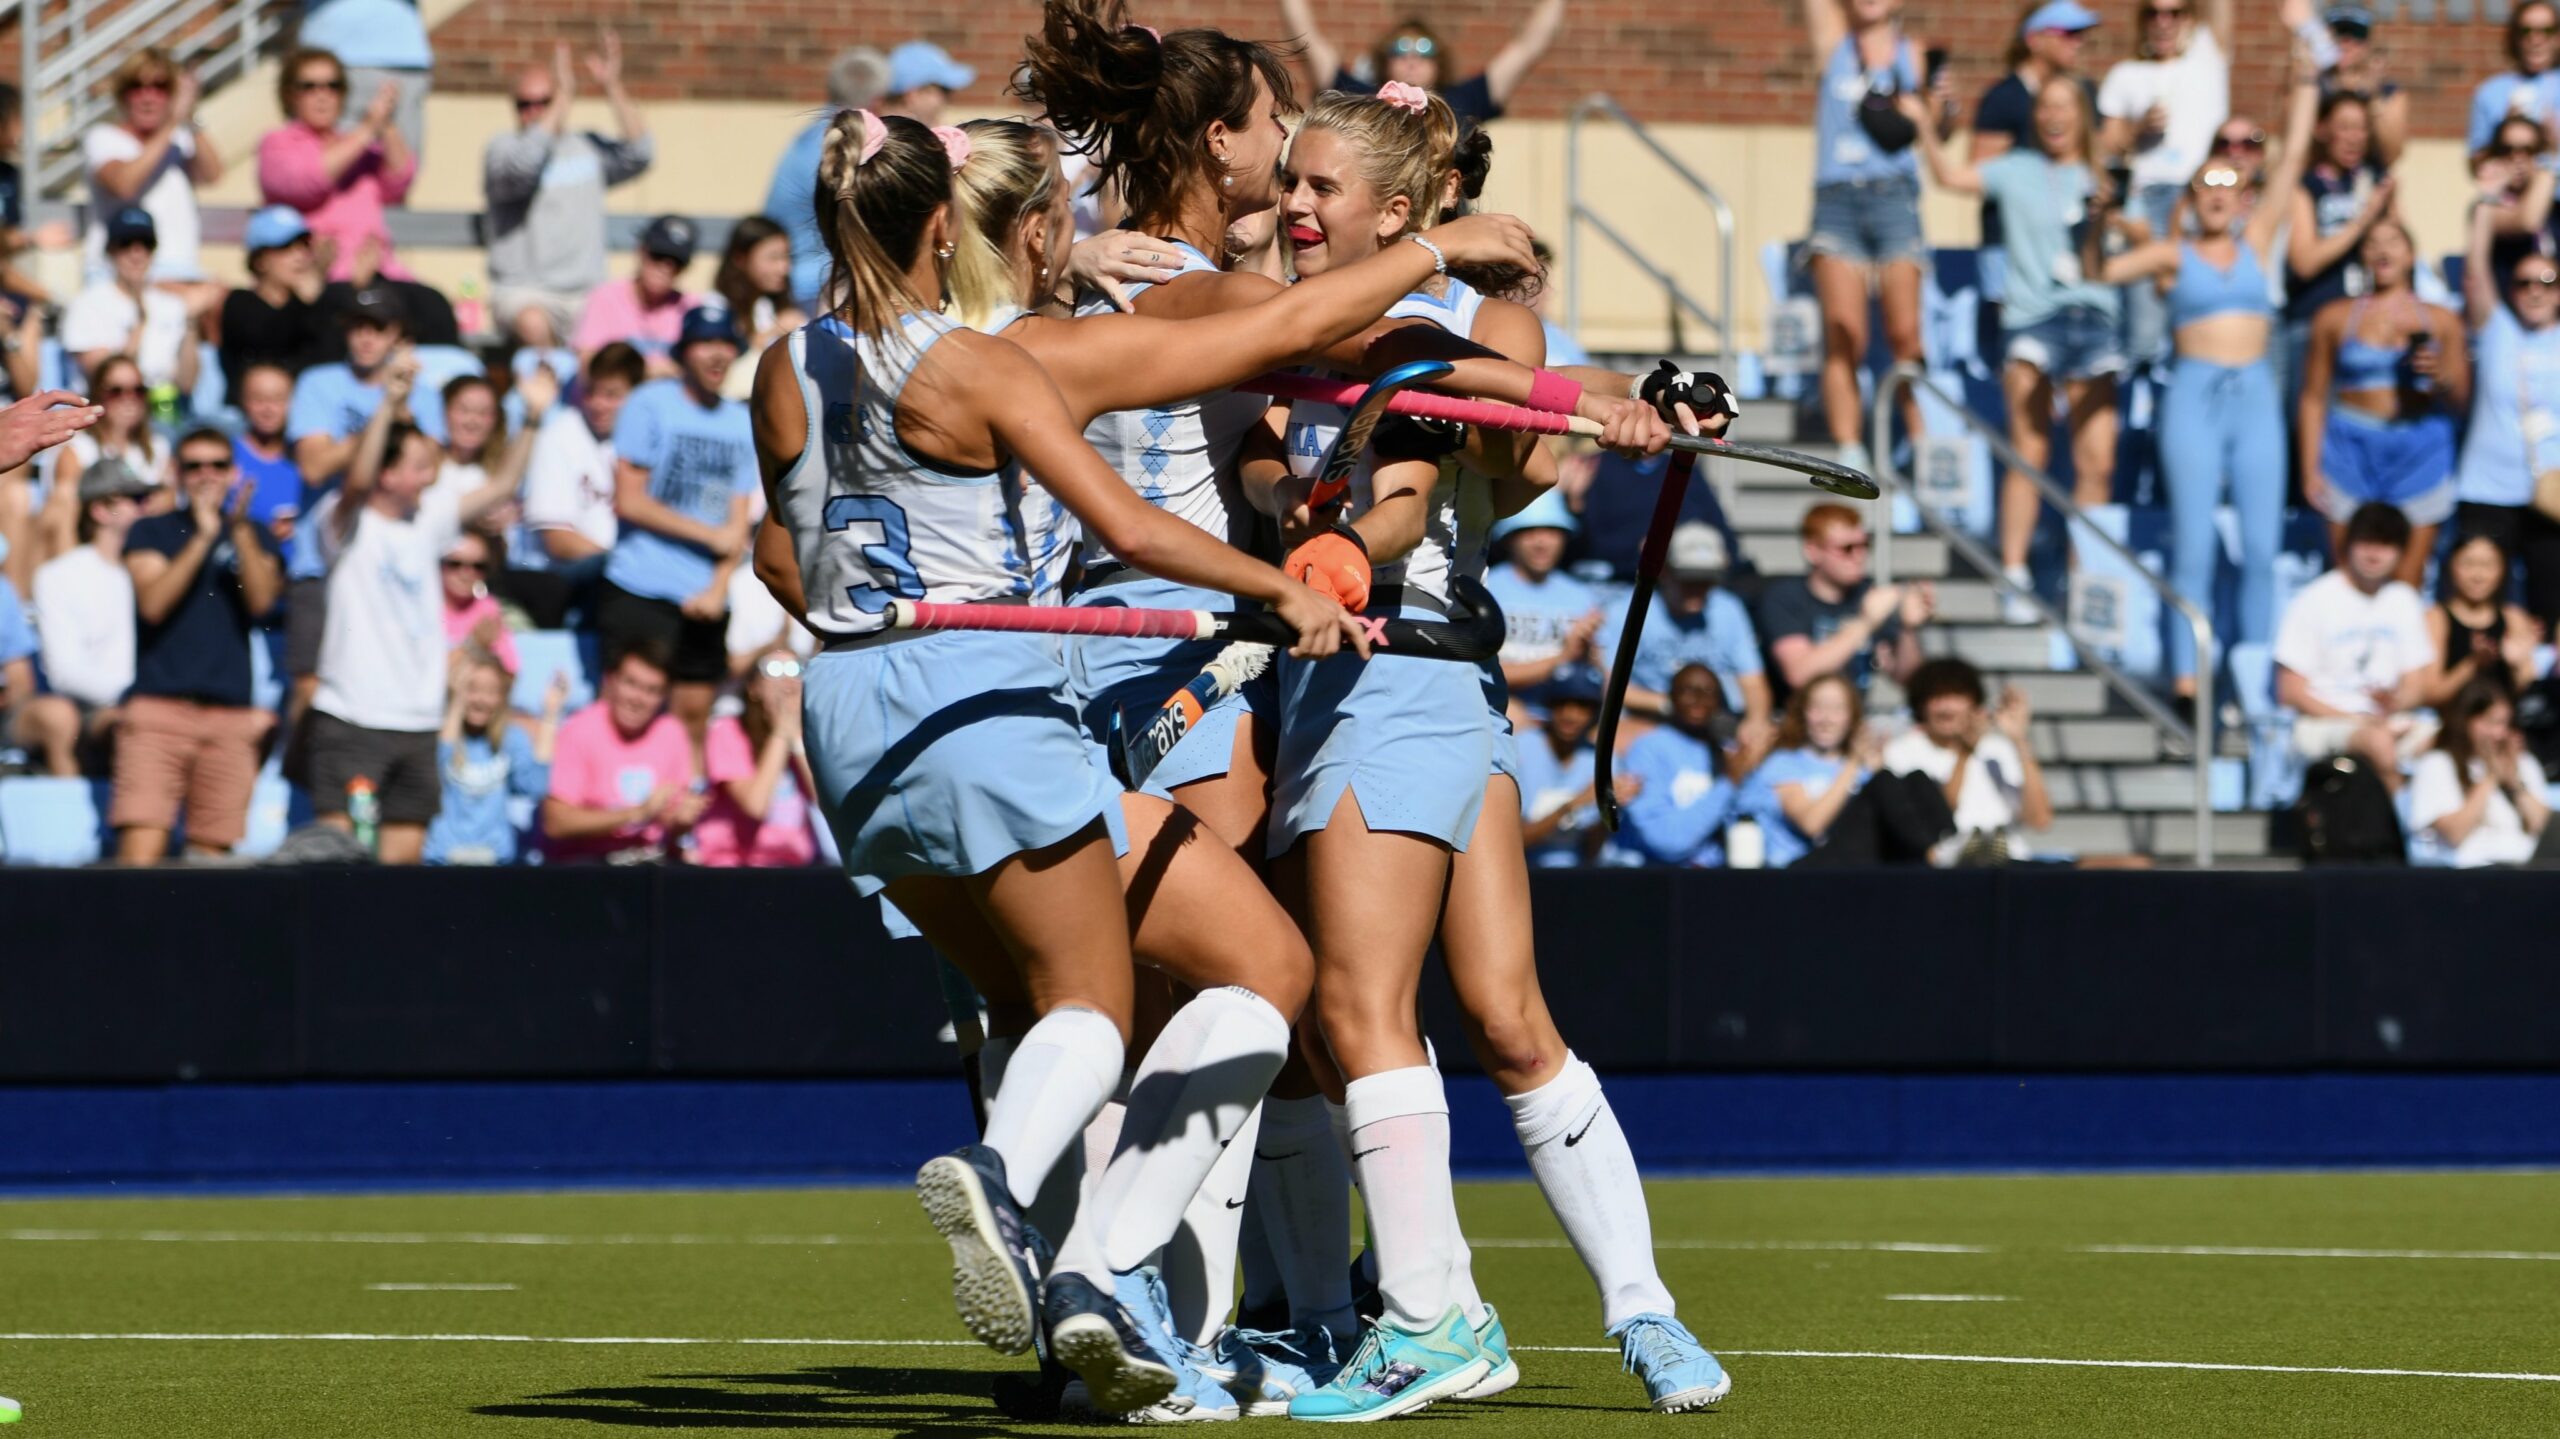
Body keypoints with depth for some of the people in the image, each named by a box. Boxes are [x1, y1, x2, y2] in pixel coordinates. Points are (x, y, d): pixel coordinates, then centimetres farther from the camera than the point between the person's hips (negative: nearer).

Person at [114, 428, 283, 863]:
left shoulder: (256, 540, 16)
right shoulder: (151, 532, 11)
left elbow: (261, 599, -2)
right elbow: (153, 603, -5)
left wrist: (240, 530, -13)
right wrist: (203, 536, -10)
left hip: (231, 713, 2)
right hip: (158, 709, -2)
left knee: (213, 853, -2)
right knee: (140, 851, -16)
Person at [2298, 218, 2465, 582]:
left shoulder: (2441, 321, 12)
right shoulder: (2335, 317, 9)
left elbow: (2461, 402, 12)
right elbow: (2313, 398, 8)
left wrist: (2440, 378, -10)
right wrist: (2311, 469, 0)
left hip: (2420, 453, 1)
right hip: (2354, 450, -1)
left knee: (2407, 586, -4)